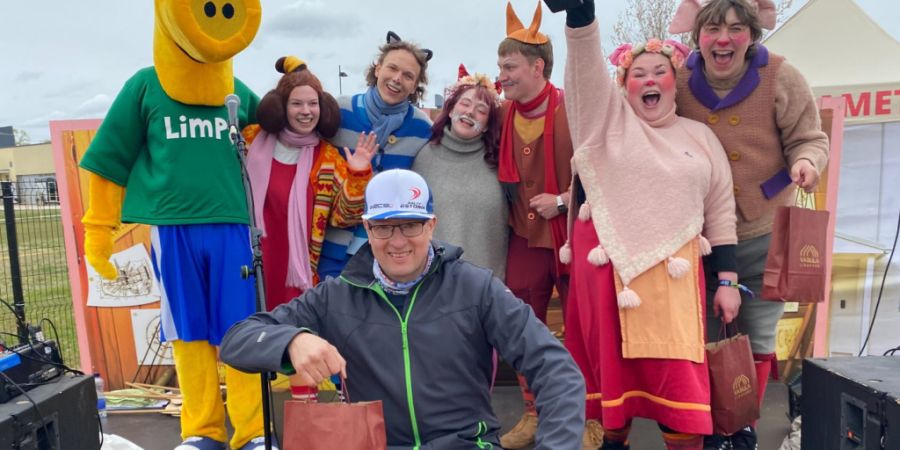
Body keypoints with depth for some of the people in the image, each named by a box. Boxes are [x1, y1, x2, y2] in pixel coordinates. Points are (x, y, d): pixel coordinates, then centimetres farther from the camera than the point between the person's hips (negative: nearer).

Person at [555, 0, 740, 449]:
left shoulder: (700, 136, 12)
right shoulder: (607, 117, 7)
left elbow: (720, 212, 11)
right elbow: (585, 59, -8)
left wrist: (727, 280, 6)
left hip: (673, 268, 1)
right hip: (607, 262, -1)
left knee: (678, 370, -1)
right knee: (611, 357, 8)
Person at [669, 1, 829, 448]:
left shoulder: (780, 77, -11)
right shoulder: (678, 81, -8)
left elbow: (809, 139, -4)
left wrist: (805, 161, -26)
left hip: (765, 235, 0)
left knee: (756, 338, 13)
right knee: (702, 336, 11)